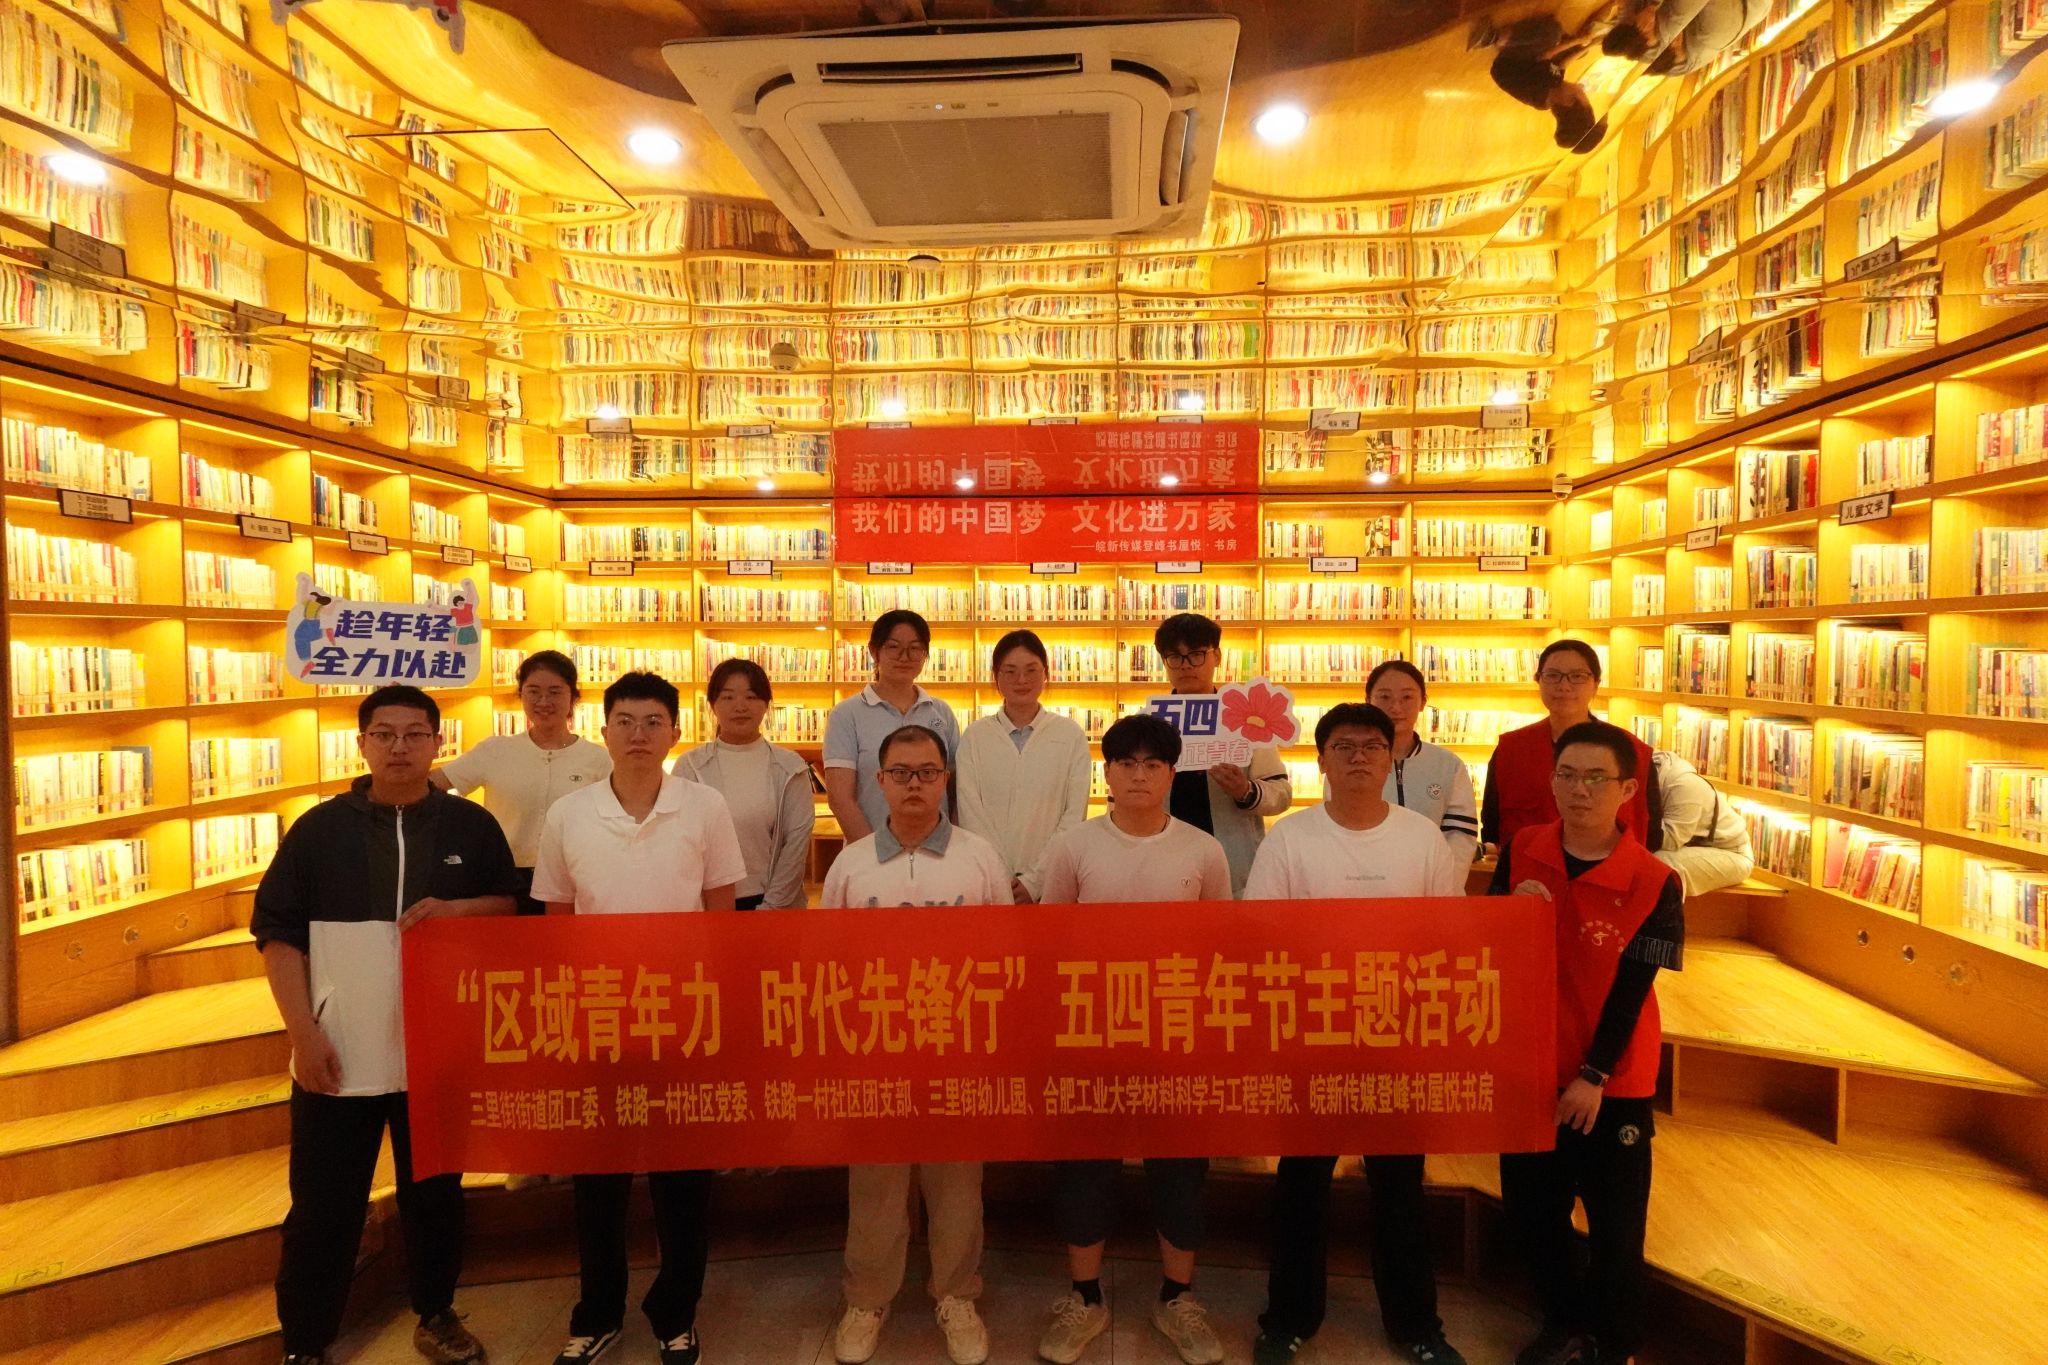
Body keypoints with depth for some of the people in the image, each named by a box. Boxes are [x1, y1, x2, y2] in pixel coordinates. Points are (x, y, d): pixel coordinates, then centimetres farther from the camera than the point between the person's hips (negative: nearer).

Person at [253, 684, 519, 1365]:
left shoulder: (471, 825, 1)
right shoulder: (320, 828, -1)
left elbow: (511, 907, 8)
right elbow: (277, 932, -1)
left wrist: (457, 909, -14)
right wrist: (304, 1033, -9)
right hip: (339, 1055, -1)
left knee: (434, 1194, 16)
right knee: (323, 1210, 7)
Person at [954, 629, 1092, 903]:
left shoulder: (1071, 735, 0)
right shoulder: (975, 736, 1)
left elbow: (1074, 816, -3)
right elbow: (971, 814, -3)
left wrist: (1034, 880, -10)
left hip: (1051, 879, 0)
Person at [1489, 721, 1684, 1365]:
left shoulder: (1654, 883, -14)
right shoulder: (1520, 851, -4)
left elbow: (1631, 990, -12)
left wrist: (1593, 1076, -12)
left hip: (1613, 1082, -3)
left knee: (1615, 1228, 9)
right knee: (1529, 1210, 15)